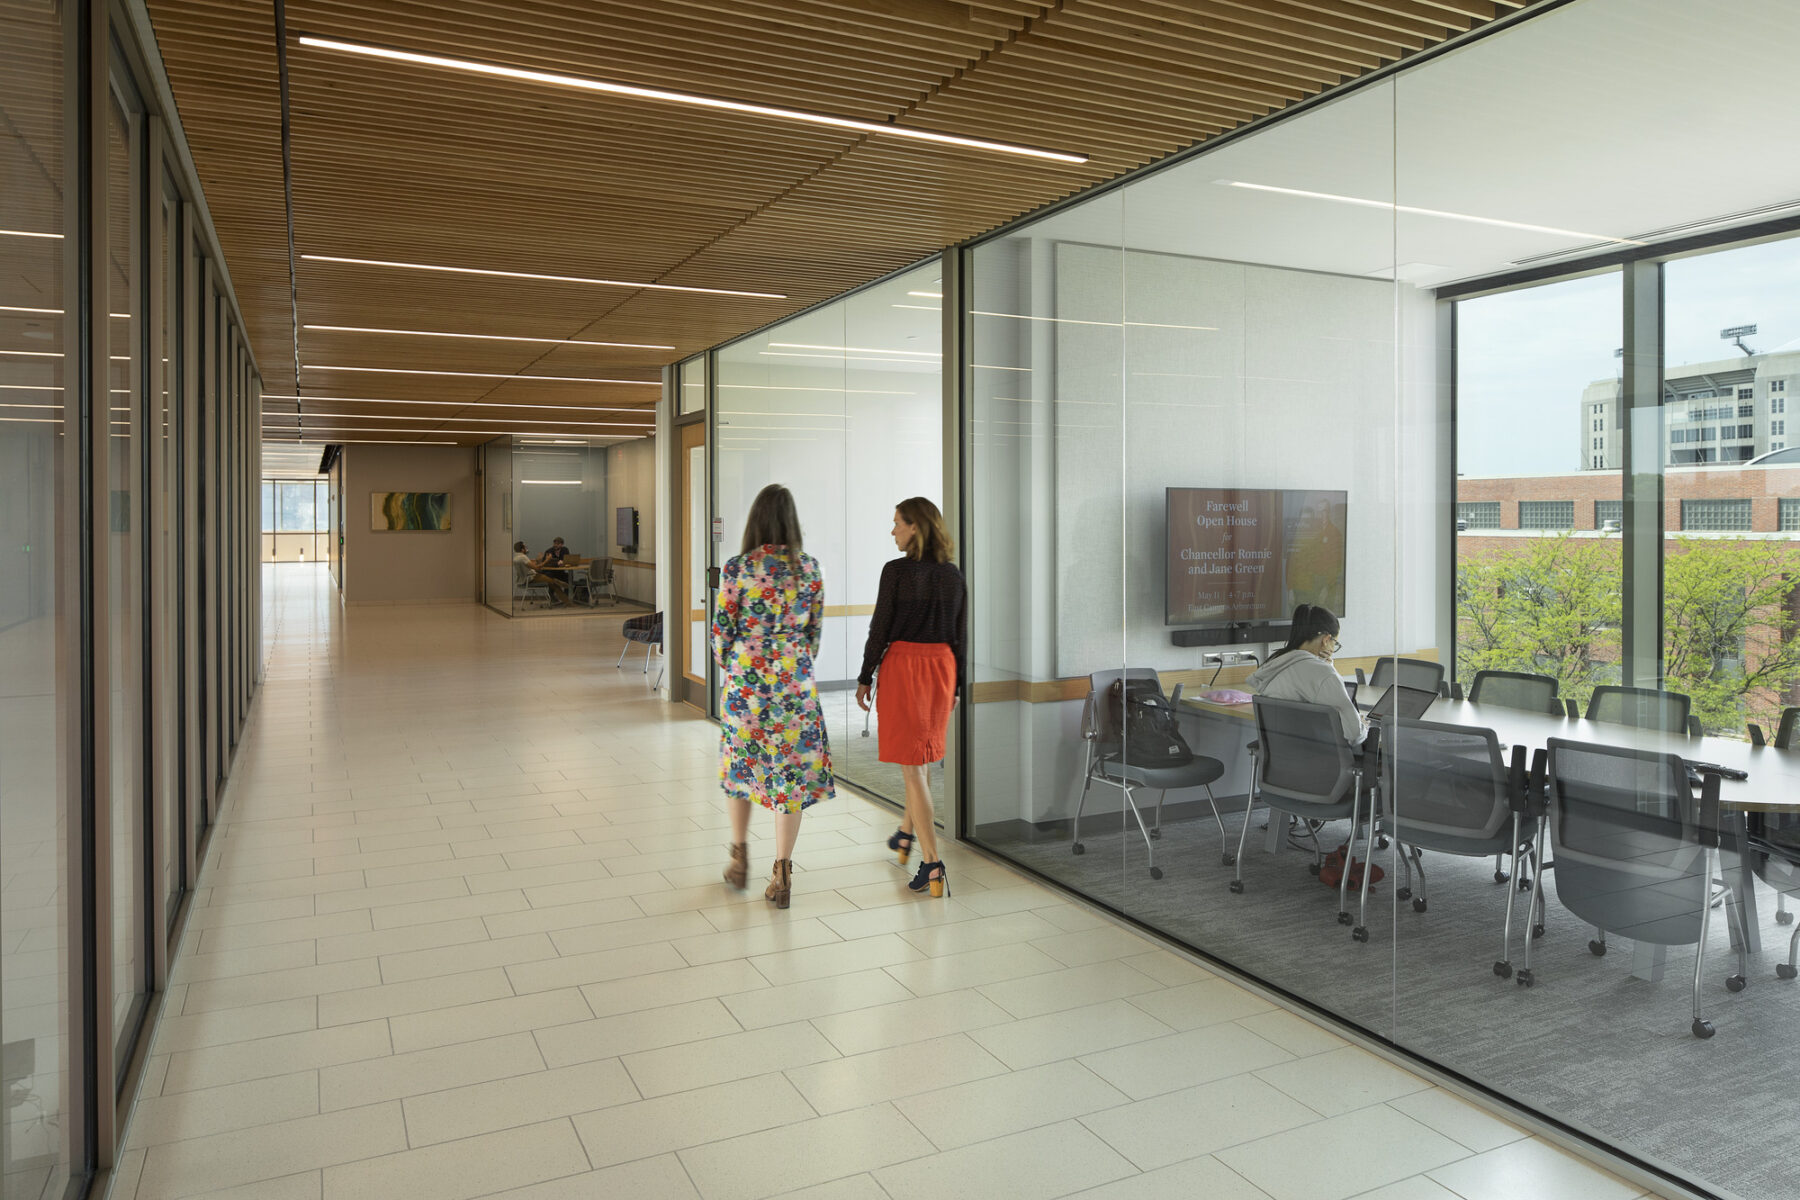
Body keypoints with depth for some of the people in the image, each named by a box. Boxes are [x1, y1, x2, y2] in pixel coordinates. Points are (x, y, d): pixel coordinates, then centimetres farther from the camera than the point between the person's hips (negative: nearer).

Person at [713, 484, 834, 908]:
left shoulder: (736, 568, -8)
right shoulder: (809, 567, -1)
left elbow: (721, 629, -4)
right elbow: (815, 630, 5)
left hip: (744, 678, -1)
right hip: (795, 680, 1)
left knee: (740, 763, 18)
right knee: (791, 769, 6)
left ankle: (740, 860, 30)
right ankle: (781, 876, 7)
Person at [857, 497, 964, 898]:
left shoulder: (896, 571, -12)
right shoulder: (953, 574, 4)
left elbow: (880, 628, -10)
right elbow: (961, 634, 7)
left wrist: (865, 677, 0)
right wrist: (955, 685, 15)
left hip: (902, 665, -5)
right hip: (942, 667, 5)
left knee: (912, 764, -2)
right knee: (920, 756, 23)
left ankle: (933, 865, -7)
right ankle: (906, 835, 41)